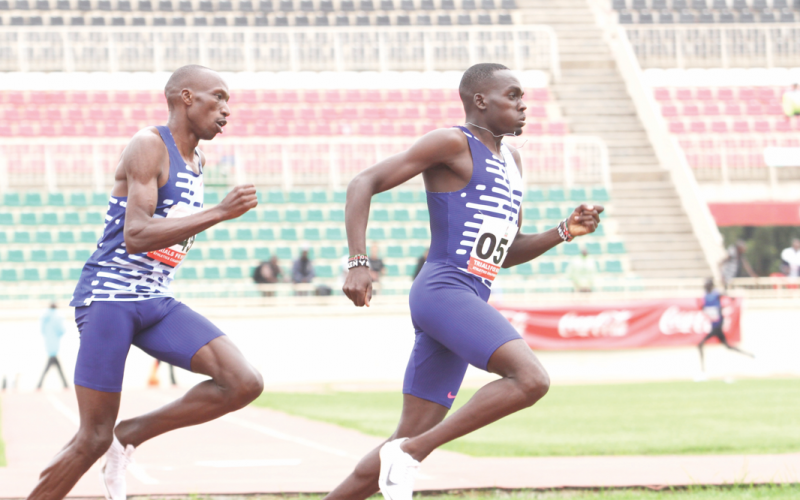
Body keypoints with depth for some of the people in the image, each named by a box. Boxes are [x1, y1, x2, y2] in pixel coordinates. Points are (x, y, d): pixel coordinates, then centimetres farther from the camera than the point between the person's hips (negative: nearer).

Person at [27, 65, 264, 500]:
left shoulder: (196, 162, 14)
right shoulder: (149, 146, -12)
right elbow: (135, 236, -23)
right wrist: (220, 213, -26)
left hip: (156, 301, 8)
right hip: (108, 296, -8)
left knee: (244, 384, -11)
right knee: (94, 438, -8)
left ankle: (129, 435, 2)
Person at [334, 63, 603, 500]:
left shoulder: (510, 160, 23)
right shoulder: (452, 143, -4)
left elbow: (507, 254, 28)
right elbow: (364, 183, -8)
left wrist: (563, 232, 12)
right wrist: (359, 262, -19)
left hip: (470, 301, 9)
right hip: (443, 290, -9)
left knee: (411, 439, 6)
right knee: (531, 379, -26)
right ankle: (409, 453, -20)